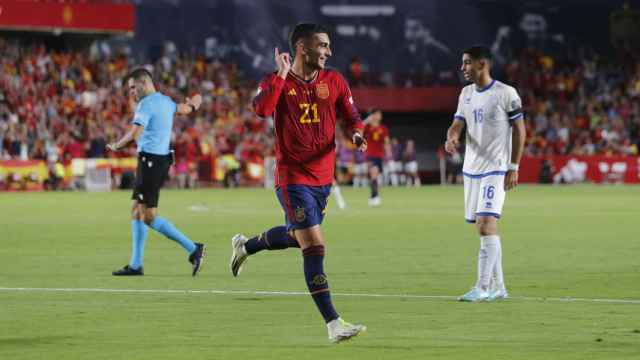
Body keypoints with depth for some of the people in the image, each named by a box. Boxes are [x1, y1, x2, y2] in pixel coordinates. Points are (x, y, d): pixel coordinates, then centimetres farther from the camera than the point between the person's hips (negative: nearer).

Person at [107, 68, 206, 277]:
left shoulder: (146, 104, -12)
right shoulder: (165, 102, 14)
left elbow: (134, 133, -24)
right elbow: (185, 109, 34)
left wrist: (115, 146, -9)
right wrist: (192, 105, 56)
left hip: (150, 161, -10)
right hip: (162, 159, 10)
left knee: (149, 217, -8)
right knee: (136, 211, 12)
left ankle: (193, 249, -11)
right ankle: (136, 265, 12)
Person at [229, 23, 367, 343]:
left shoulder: (334, 81, 3)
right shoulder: (278, 81, -9)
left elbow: (351, 117, 11)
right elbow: (261, 109, -28)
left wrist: (355, 133, -11)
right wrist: (282, 74, -27)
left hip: (323, 177, 6)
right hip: (292, 177, -6)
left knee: (296, 236, 23)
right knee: (314, 246, -14)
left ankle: (245, 245, 53)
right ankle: (333, 324, -15)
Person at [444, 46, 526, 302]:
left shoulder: (505, 93, -8)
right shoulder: (466, 93, 11)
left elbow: (519, 130, -6)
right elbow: (458, 124, 9)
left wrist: (514, 167, -10)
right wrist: (451, 138, -16)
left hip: (495, 168, -7)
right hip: (471, 168, 7)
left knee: (486, 223, -16)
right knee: (484, 228, 10)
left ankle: (483, 287, -17)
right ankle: (497, 286, 17)